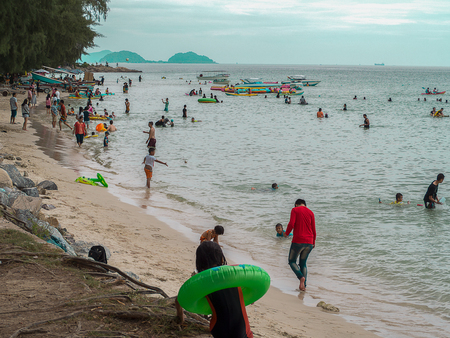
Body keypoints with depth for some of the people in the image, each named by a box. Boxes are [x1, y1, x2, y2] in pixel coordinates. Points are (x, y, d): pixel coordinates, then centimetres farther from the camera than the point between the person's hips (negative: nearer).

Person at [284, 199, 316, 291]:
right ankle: (304, 285, 6)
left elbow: (291, 224, -13)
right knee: (303, 263, 17)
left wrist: (286, 233, 4)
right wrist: (313, 242, 22)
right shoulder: (310, 212, 11)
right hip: (309, 242, 4)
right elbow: (313, 229, 10)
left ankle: (301, 277, -15)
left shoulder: (295, 210, -1)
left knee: (292, 261, 11)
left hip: (298, 241, -4)